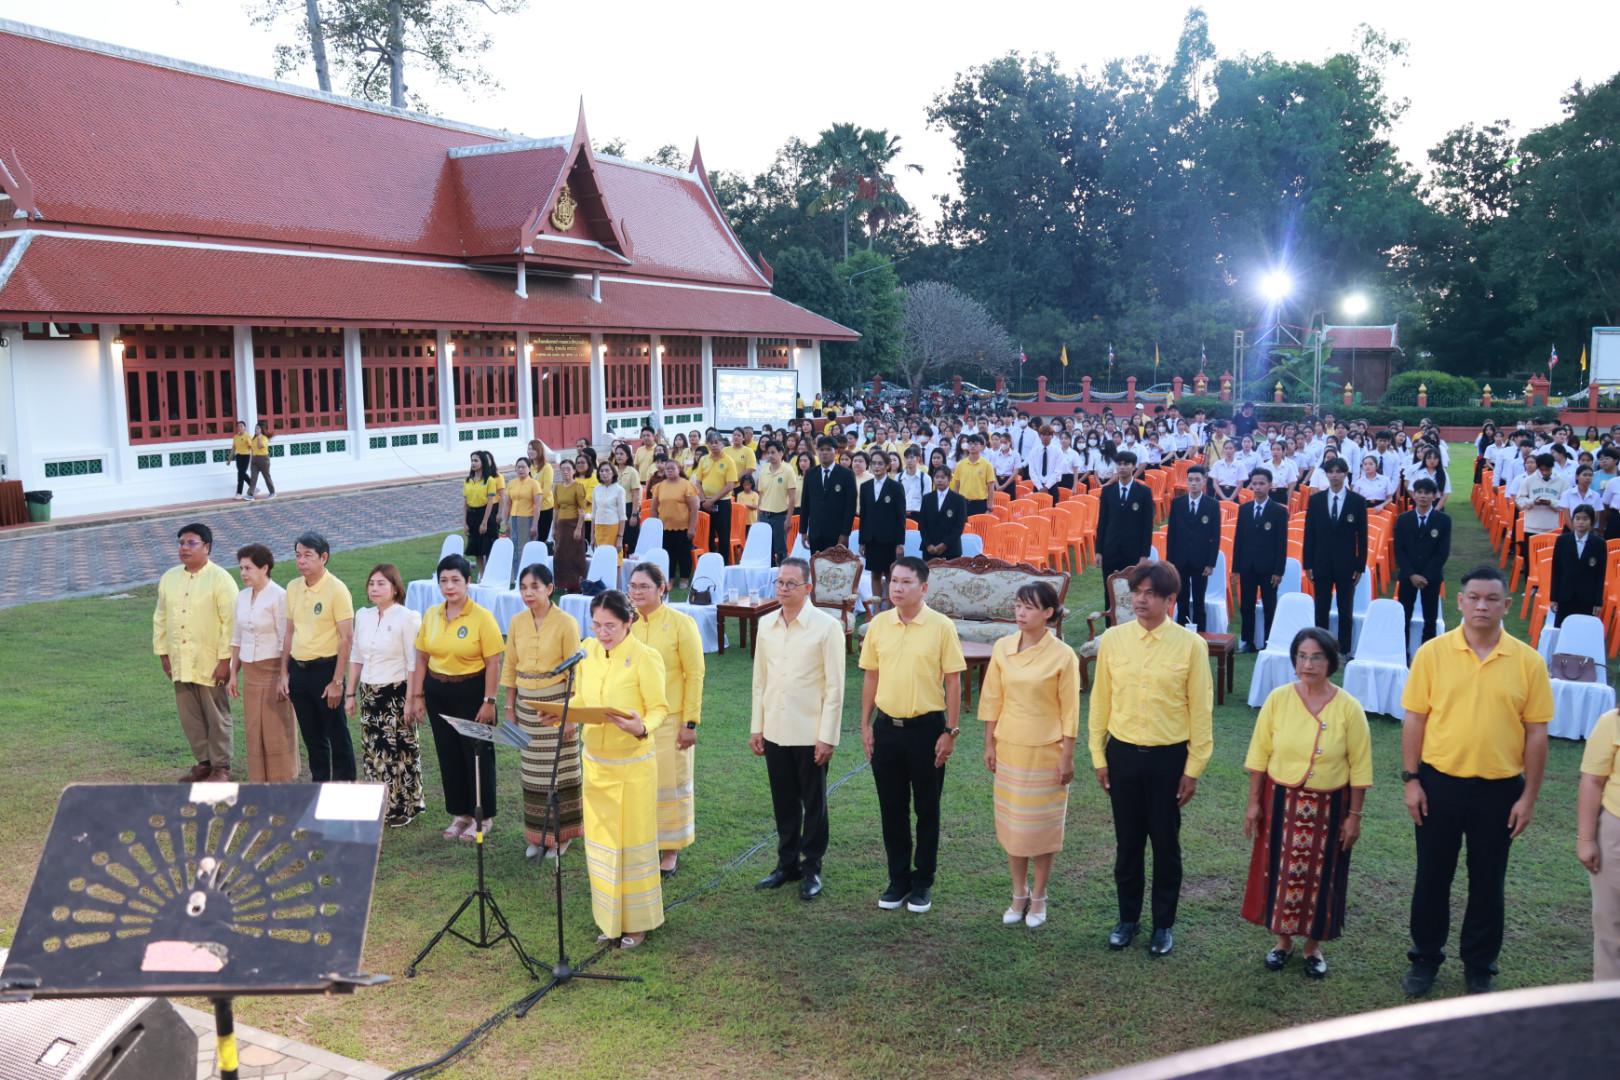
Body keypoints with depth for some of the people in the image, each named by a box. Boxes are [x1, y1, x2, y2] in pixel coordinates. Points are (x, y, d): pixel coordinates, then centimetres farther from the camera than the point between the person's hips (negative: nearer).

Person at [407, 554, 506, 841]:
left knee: (477, 753, 4)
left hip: (471, 692, -5)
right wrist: (417, 696, 6)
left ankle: (482, 816, 18)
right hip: (438, 692, 5)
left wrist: (488, 702, -15)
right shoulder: (431, 615, 3)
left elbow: (493, 663, -13)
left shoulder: (482, 616, -13)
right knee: (448, 753, 13)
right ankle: (460, 813, 27)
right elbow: (422, 658, 9)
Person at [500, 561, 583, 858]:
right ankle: (537, 834, 23)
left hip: (557, 702, -5)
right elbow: (510, 666, 10)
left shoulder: (566, 623, -11)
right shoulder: (517, 622, 3)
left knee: (559, 770, 2)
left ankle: (560, 834, 16)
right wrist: (510, 707, 9)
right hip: (526, 703, 5)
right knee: (532, 771, 11)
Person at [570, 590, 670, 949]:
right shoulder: (588, 651, 1)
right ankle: (610, 919, 29)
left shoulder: (645, 657, -16)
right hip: (595, 761, 6)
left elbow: (659, 708, -12)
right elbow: (581, 699, 11)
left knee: (632, 842, 6)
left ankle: (636, 922, 21)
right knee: (600, 842, 14)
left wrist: (641, 728, -32)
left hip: (633, 762, -6)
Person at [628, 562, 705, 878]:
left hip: (670, 718, -3)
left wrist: (691, 722, -11)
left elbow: (695, 674, -8)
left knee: (670, 781, 5)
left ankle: (670, 850, 19)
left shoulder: (681, 623, -10)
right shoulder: (627, 623, 2)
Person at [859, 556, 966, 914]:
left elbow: (953, 682, -6)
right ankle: (898, 879, 25)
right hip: (886, 726, 3)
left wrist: (949, 731, -8)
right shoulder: (878, 624, 1)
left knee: (927, 810, 8)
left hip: (926, 727, -3)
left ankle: (923, 883, 21)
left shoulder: (941, 626, -9)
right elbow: (871, 676, 9)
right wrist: (865, 725, 7)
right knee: (892, 809, 11)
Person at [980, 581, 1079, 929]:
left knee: (1041, 825, 8)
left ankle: (1038, 897, 24)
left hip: (1046, 751, -4)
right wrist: (989, 745, 5)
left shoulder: (1062, 655, -13)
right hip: (1009, 748, 4)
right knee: (1011, 822, 12)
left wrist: (1067, 757, -9)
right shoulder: (1002, 647, -2)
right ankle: (1019, 894, 28)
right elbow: (992, 701, 4)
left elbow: (1070, 711, -9)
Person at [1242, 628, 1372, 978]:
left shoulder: (1348, 708, -10)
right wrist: (1254, 803, -2)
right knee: (1280, 872, 11)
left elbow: (1359, 766, -4)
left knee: (1320, 876, 10)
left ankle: (1314, 946, 30)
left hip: (1328, 807, -1)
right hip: (1281, 801, 1)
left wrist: (1354, 815, -4)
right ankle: (1283, 940, 31)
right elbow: (1259, 754, -2)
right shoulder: (1277, 699, -8)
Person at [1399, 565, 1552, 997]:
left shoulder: (1528, 661, -4)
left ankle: (1479, 968, 29)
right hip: (1440, 782, 0)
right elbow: (1415, 719, -1)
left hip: (1499, 789, 0)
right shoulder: (1433, 653, -5)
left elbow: (1536, 733, -1)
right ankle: (1425, 959, 29)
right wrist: (1411, 780, -4)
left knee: (1487, 883, 12)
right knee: (1432, 877, 12)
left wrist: (1529, 796, -2)